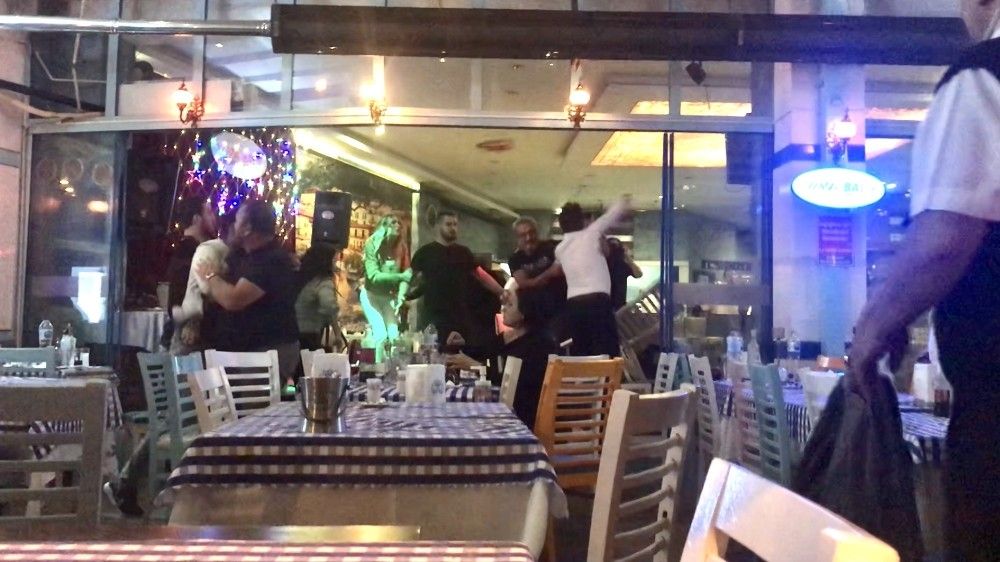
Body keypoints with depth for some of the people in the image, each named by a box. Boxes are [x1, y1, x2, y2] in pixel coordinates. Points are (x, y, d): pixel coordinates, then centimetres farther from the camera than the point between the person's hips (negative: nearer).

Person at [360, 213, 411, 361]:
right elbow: (373, 276, -24)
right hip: (371, 295, -4)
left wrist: (401, 295, -27)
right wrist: (401, 276, -32)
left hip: (389, 296, 4)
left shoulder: (402, 247, -3)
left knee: (394, 335, -7)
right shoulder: (372, 244, -15)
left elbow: (406, 274, -9)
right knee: (381, 334, -16)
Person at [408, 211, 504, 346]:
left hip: (460, 316, 3)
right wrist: (402, 297, -18)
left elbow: (481, 275, 13)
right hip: (432, 317, -3)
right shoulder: (425, 253, 3)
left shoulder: (463, 252, 13)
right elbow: (410, 278, 1)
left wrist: (503, 293, 7)